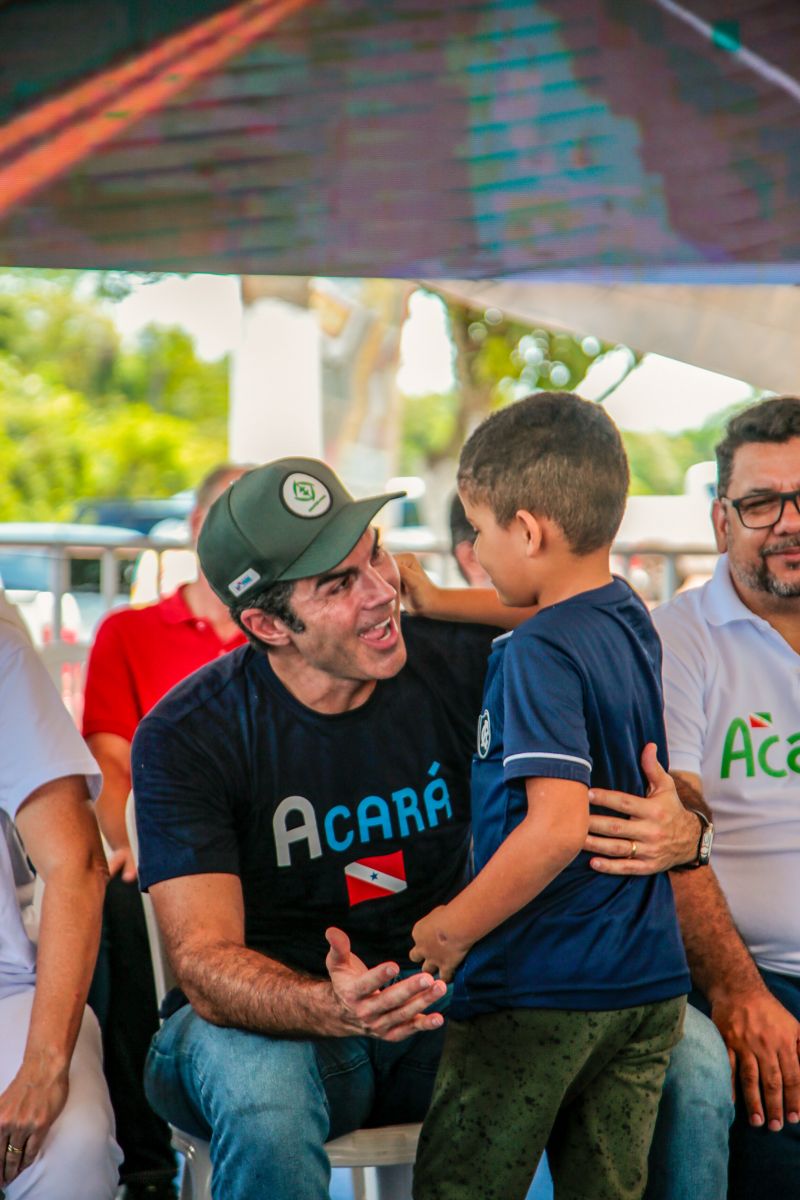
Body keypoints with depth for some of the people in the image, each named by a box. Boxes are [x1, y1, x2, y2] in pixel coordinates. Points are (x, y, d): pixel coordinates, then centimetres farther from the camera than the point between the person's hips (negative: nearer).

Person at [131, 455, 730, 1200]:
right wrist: (331, 1009, -41)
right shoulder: (185, 739, -13)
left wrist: (679, 831, -28)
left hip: (446, 1001, 3)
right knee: (263, 1101, -39)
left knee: (691, 1058, -18)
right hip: (270, 1018, -2)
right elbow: (204, 959, -19)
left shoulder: (463, 665, -7)